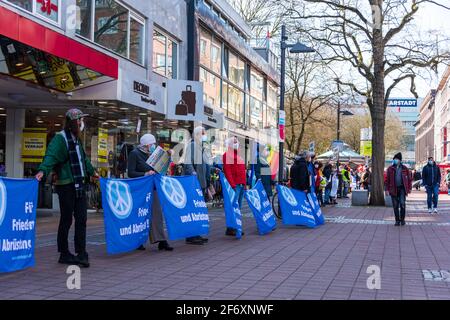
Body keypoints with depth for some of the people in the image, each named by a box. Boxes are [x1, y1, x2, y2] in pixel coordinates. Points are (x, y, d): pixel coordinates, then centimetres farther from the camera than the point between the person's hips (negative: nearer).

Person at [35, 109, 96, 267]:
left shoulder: (77, 139, 17)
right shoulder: (60, 138, -9)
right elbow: (51, 156, -23)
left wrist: (92, 171, 43)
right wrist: (42, 170, -39)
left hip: (80, 184, 8)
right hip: (66, 186, -8)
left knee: (81, 219, 3)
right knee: (66, 220, 0)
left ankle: (81, 254, 6)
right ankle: (64, 254, 12)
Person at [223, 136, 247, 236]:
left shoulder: (238, 156, 24)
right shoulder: (227, 155, -3)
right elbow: (227, 171, -12)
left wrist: (244, 184, 18)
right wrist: (232, 184, -19)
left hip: (242, 185, 9)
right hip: (235, 185, -9)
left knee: (238, 207, 9)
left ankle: (236, 228, 12)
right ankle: (230, 229, -7)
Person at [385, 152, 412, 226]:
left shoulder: (404, 168, 5)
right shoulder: (390, 169, 5)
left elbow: (409, 178, 8)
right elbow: (387, 180, 6)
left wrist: (409, 188, 3)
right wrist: (387, 189, 1)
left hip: (402, 188, -1)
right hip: (393, 189, 1)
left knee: (402, 204, -11)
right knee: (395, 206, 4)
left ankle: (402, 219, 4)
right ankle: (397, 220, 13)